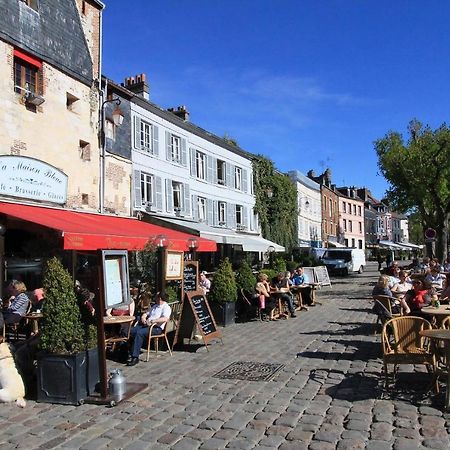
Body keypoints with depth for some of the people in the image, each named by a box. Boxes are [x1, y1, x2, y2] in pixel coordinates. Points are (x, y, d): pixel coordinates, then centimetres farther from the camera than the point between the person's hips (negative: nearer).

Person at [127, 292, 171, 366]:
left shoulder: (166, 307, -5)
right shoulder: (155, 306, 25)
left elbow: (165, 319, -23)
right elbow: (146, 313, 28)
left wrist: (152, 321, -25)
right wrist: (143, 317, 4)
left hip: (157, 328, -9)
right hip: (147, 325, 9)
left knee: (139, 333, -31)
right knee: (132, 331, -13)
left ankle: (135, 357, -28)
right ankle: (132, 353, -12)